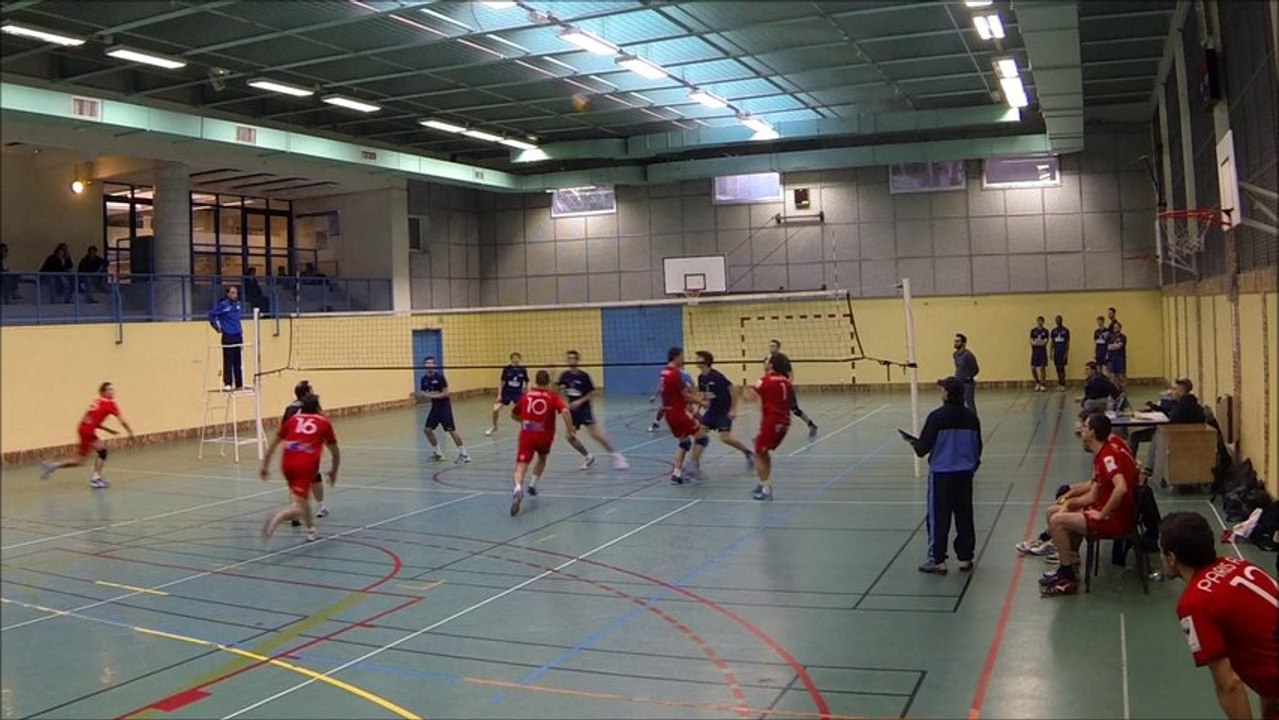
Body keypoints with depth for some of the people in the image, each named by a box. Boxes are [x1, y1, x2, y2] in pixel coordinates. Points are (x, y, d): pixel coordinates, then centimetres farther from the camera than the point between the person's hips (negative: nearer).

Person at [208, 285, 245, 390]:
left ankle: (239, 384, 11)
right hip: (228, 337, -6)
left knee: (238, 362, 7)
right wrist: (217, 327, -5)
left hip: (238, 336, 6)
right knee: (228, 362, -6)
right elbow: (211, 315, -5)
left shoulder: (238, 304, 11)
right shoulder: (222, 305, -8)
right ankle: (227, 384, -4)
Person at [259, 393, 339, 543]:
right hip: (307, 465, -4)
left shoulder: (292, 420, 21)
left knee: (300, 497, 27)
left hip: (288, 463, 4)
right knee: (298, 507, -8)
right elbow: (335, 453, 23)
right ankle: (277, 516, -36)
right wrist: (333, 471, 37)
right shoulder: (324, 422, 16)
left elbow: (273, 444, 18)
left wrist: (265, 466, 23)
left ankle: (311, 530, 34)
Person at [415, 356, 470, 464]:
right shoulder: (424, 379, 3)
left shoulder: (439, 376, -15)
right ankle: (438, 451, 24)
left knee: (451, 430, -12)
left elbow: (446, 394, -18)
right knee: (427, 429, 6)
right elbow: (422, 396, 9)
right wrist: (421, 394, -14)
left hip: (444, 405, -7)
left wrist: (432, 396, -23)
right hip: (435, 406, 7)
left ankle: (463, 455, -6)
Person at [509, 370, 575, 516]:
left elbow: (514, 415, 24)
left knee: (520, 468, -11)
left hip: (526, 434, 0)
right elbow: (565, 411, -15)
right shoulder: (553, 397, 3)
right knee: (542, 459, 33)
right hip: (545, 436, 0)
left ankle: (518, 488, -39)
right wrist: (569, 431, -13)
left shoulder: (525, 396, 11)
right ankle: (532, 485, 25)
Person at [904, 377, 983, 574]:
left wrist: (913, 443, 8)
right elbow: (977, 447, 10)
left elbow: (924, 447, -13)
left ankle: (937, 560, 7)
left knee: (938, 517, 4)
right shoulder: (971, 417, 1)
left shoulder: (937, 417, -14)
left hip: (941, 473, -4)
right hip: (965, 473, 4)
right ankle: (965, 558, 19)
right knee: (964, 516, 12)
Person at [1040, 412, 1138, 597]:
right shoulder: (1102, 455, 11)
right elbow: (1093, 495, 12)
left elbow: (1121, 488, -38)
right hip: (1107, 512, 11)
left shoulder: (1108, 456, -20)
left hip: (1115, 520, -11)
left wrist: (1101, 514, -27)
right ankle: (1068, 569, 20)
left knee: (1057, 521, -18)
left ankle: (1068, 580, -8)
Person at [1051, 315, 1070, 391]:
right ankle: (1059, 384, 13)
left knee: (1062, 368, -8)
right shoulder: (1054, 330, 10)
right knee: (1058, 368, 6)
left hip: (1063, 351, -4)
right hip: (1056, 352, 4)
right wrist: (1051, 352, 7)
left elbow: (1068, 343, -3)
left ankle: (1063, 385, -4)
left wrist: (1067, 353, -10)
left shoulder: (1066, 330, -3)